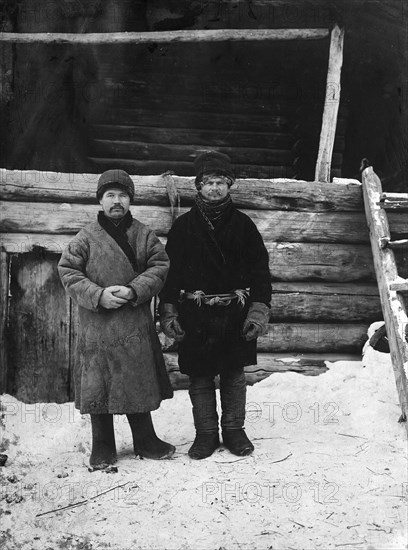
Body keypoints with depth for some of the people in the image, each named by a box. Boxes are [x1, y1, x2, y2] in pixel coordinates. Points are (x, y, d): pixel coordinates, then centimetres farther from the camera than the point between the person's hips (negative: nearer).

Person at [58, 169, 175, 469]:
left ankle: (145, 440, 28)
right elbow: (68, 271, -2)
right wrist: (98, 295, -15)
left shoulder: (144, 235, 5)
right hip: (97, 325, -2)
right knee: (99, 387, 4)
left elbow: (159, 266, 2)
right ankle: (103, 448, 19)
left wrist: (134, 290, -14)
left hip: (137, 325, 2)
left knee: (139, 384, 12)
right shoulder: (86, 237, -2)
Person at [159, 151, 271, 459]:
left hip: (235, 313, 0)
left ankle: (234, 430, 23)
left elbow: (260, 269, 4)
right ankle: (206, 433, 19)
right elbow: (170, 270, 5)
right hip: (196, 315, 0)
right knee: (200, 376, 6)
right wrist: (168, 312, -1)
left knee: (234, 373, 9)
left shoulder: (242, 225, 4)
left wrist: (259, 310, -5)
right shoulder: (184, 226, 4)